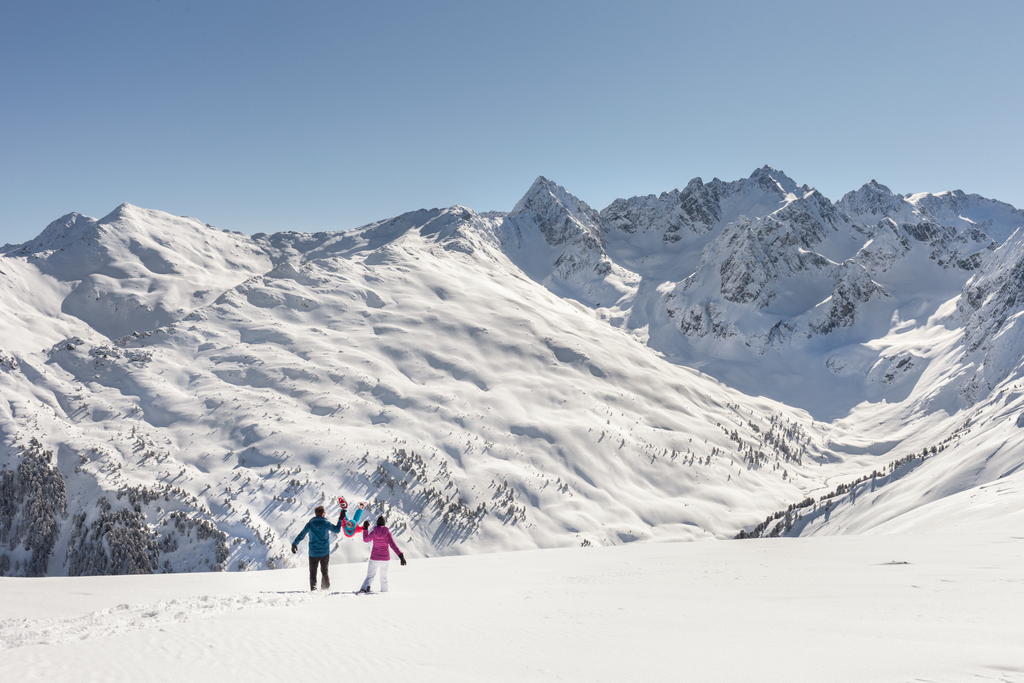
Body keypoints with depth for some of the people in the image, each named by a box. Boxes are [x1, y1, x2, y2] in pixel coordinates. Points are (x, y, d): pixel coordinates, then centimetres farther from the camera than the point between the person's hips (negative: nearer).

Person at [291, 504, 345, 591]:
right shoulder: (326, 523, -7)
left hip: (313, 554, 0)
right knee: (324, 572, 15)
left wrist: (294, 544, 10)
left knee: (313, 572, 7)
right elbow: (337, 530, 6)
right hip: (325, 553, 0)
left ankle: (313, 589, -5)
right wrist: (341, 519, 14)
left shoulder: (309, 524, -4)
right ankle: (325, 588, 11)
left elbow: (301, 535, 0)